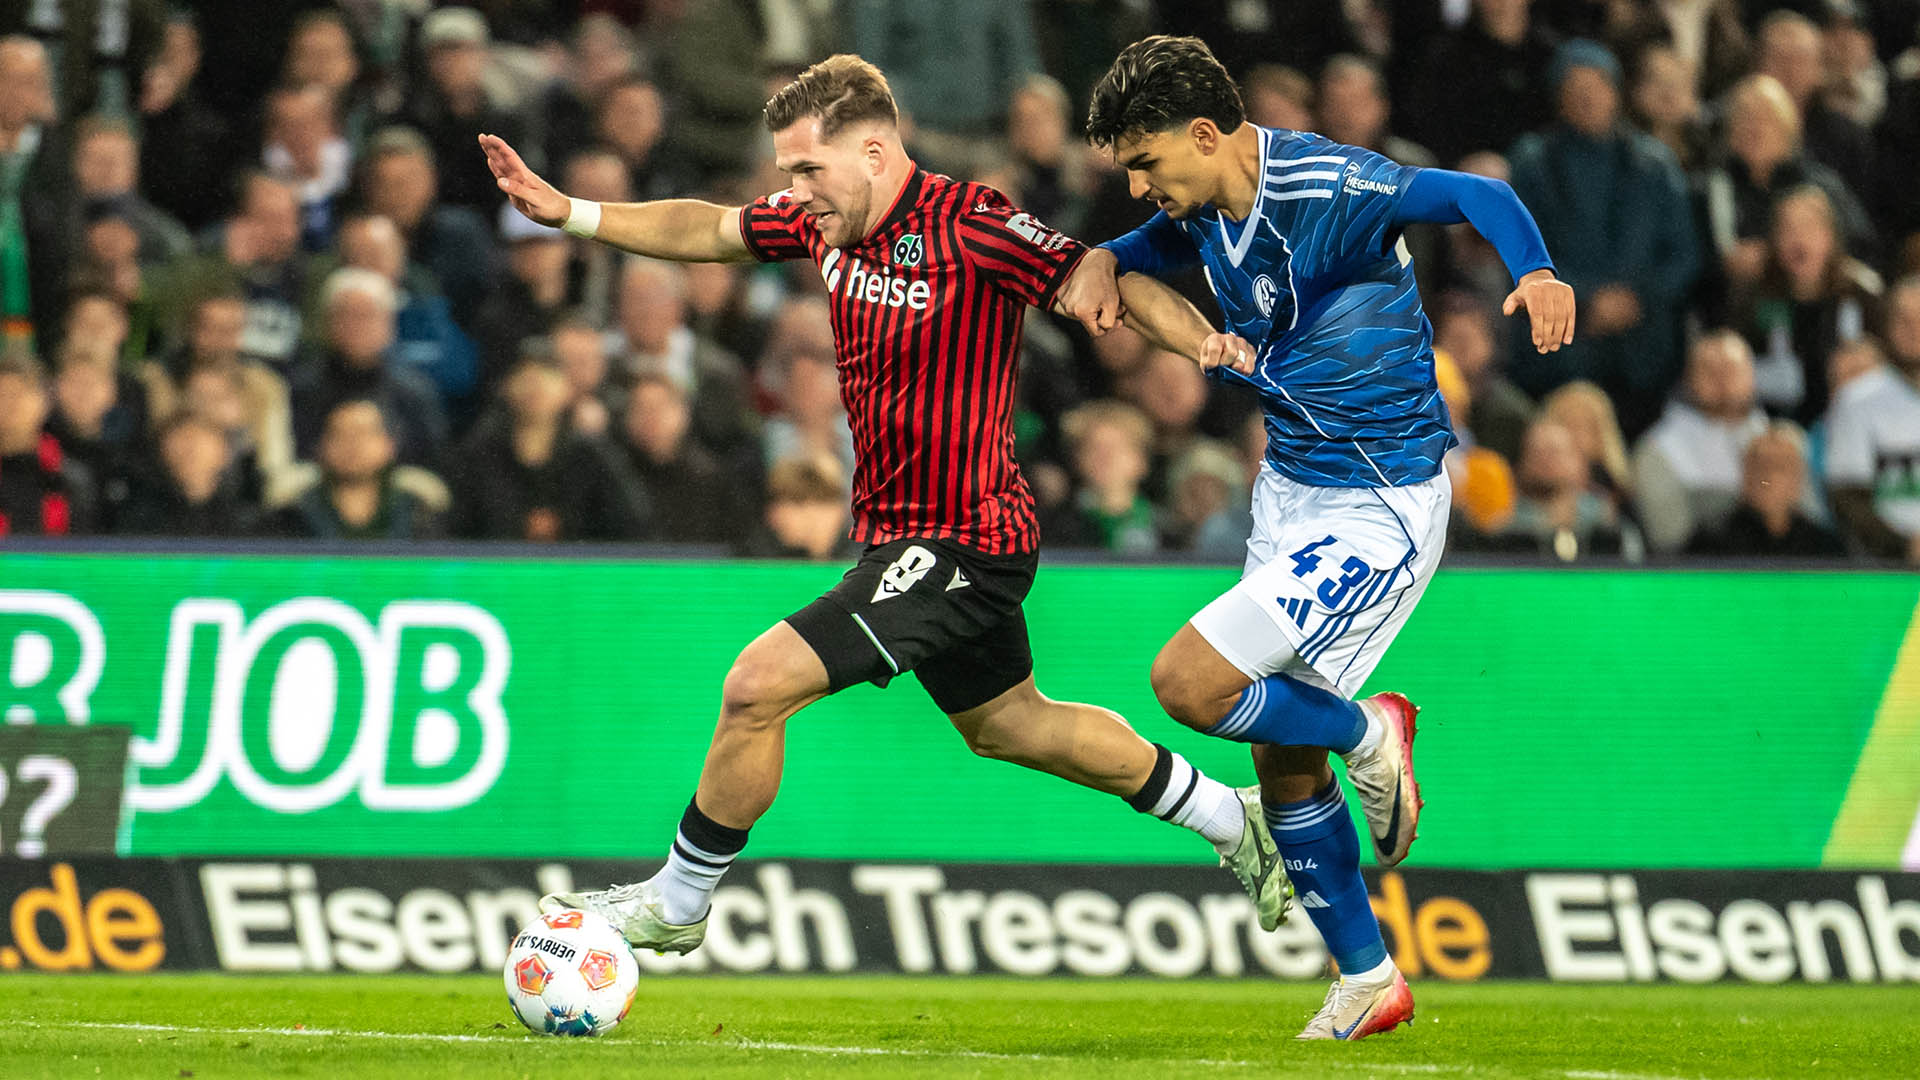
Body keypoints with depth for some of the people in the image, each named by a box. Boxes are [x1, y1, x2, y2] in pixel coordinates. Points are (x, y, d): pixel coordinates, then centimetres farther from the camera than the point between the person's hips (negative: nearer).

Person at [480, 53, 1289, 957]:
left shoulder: (971, 226, -21)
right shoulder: (823, 221, 1)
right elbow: (708, 231, 14)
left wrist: (1203, 339, -33)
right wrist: (568, 212, 5)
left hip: (960, 544, -9)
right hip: (898, 535, 9)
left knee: (758, 686, -14)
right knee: (1007, 726, 25)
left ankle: (675, 906, 3)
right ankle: (1235, 821, 39)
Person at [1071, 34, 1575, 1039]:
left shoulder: (1325, 187, -24)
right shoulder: (1207, 205, 1)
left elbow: (1479, 196, -27)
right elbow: (1168, 239, 25)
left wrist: (1536, 273, -47)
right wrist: (1105, 260, 3)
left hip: (1379, 510, -9)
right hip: (1290, 492, 9)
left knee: (1188, 682, -18)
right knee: (1284, 762, 11)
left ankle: (1367, 732, 8)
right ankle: (1368, 984, 24)